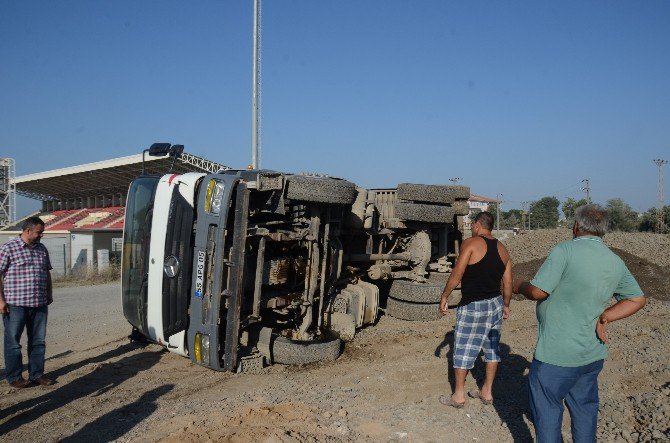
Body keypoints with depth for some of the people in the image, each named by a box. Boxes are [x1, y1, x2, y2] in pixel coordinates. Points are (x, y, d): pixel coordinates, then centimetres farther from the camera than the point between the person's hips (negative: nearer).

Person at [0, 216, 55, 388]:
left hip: (39, 303, 6)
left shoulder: (42, 249, 12)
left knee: (38, 341, 11)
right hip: (15, 304, -6)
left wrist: (49, 293, 18)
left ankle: (36, 374, 21)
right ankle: (14, 377, 15)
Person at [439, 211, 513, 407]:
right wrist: (506, 305, 22)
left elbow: (456, 275, -16)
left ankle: (458, 396, 13)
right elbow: (508, 283, 10)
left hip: (473, 307, -7)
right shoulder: (502, 249, 8)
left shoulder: (471, 243, -11)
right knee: (492, 348, 16)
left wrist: (444, 297, -7)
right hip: (496, 304, 7)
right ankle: (487, 392, 26)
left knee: (463, 350, 4)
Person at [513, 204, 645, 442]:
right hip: (593, 354, 7)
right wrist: (604, 317, 7)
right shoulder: (616, 262, 5)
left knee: (546, 410, 7)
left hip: (557, 355, -7)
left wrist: (520, 286, 1)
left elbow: (538, 291, -20)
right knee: (584, 409, 19)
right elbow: (638, 299, 15)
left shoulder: (566, 250, -17)